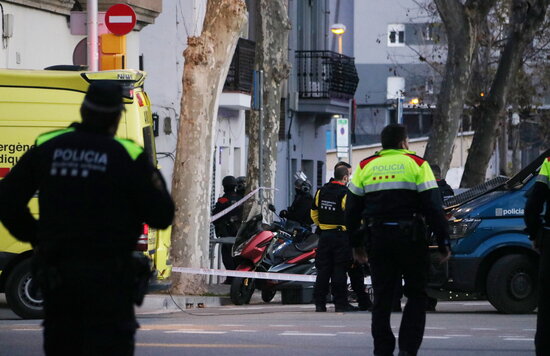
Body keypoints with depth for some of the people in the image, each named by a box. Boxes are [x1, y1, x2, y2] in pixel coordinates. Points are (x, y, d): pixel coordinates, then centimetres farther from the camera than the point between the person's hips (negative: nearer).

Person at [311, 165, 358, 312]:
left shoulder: (321, 191, 6)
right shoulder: (345, 193, -13)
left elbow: (314, 214, 12)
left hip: (324, 234, 6)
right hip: (341, 235, -5)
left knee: (323, 269, 8)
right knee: (339, 269, -2)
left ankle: (319, 303, 8)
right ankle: (340, 303, -2)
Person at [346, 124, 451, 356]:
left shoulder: (365, 167, 11)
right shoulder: (416, 164, 0)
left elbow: (352, 210, 12)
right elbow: (433, 208, -6)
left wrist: (356, 245, 20)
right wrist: (443, 243, -2)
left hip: (377, 238, 3)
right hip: (410, 238, -3)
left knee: (382, 297, 9)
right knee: (416, 295, 6)